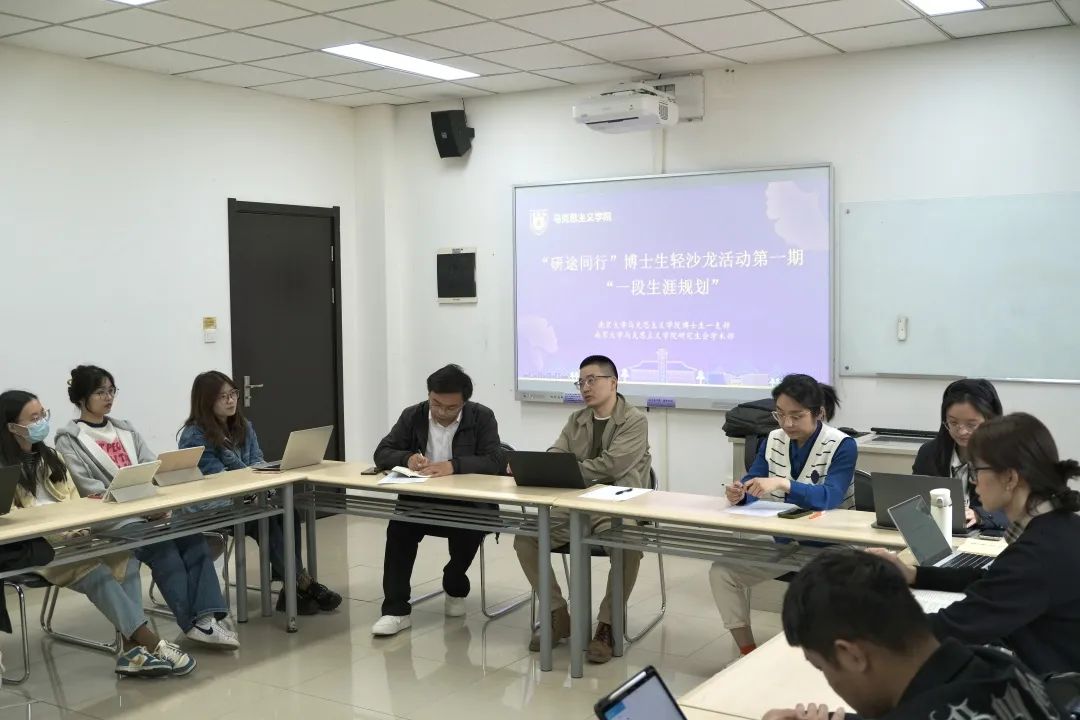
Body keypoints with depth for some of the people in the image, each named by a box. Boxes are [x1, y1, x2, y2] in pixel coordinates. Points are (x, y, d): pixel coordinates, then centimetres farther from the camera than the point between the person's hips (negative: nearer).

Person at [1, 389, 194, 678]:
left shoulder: (50, 457, 18)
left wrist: (78, 527, -5)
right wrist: (59, 533, -26)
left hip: (72, 539, 6)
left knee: (125, 556, -22)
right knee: (94, 572, -32)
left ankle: (133, 649, -31)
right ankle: (151, 643, -33)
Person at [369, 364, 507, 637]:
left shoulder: (482, 417, -6)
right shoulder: (412, 416, 2)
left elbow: (497, 461, -17)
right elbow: (382, 453, 2)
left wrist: (454, 465, -32)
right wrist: (407, 458, -21)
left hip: (467, 503, -2)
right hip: (421, 501, 2)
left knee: (470, 530, -32)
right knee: (398, 528, -27)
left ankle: (455, 587, 1)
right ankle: (396, 610, -20)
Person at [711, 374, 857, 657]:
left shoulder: (842, 446, -12)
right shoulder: (773, 440, 4)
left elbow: (830, 497, -27)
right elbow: (751, 487, -3)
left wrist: (782, 484, -42)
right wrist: (738, 494, -28)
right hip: (779, 542, 5)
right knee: (721, 572, -11)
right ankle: (749, 655, -3)